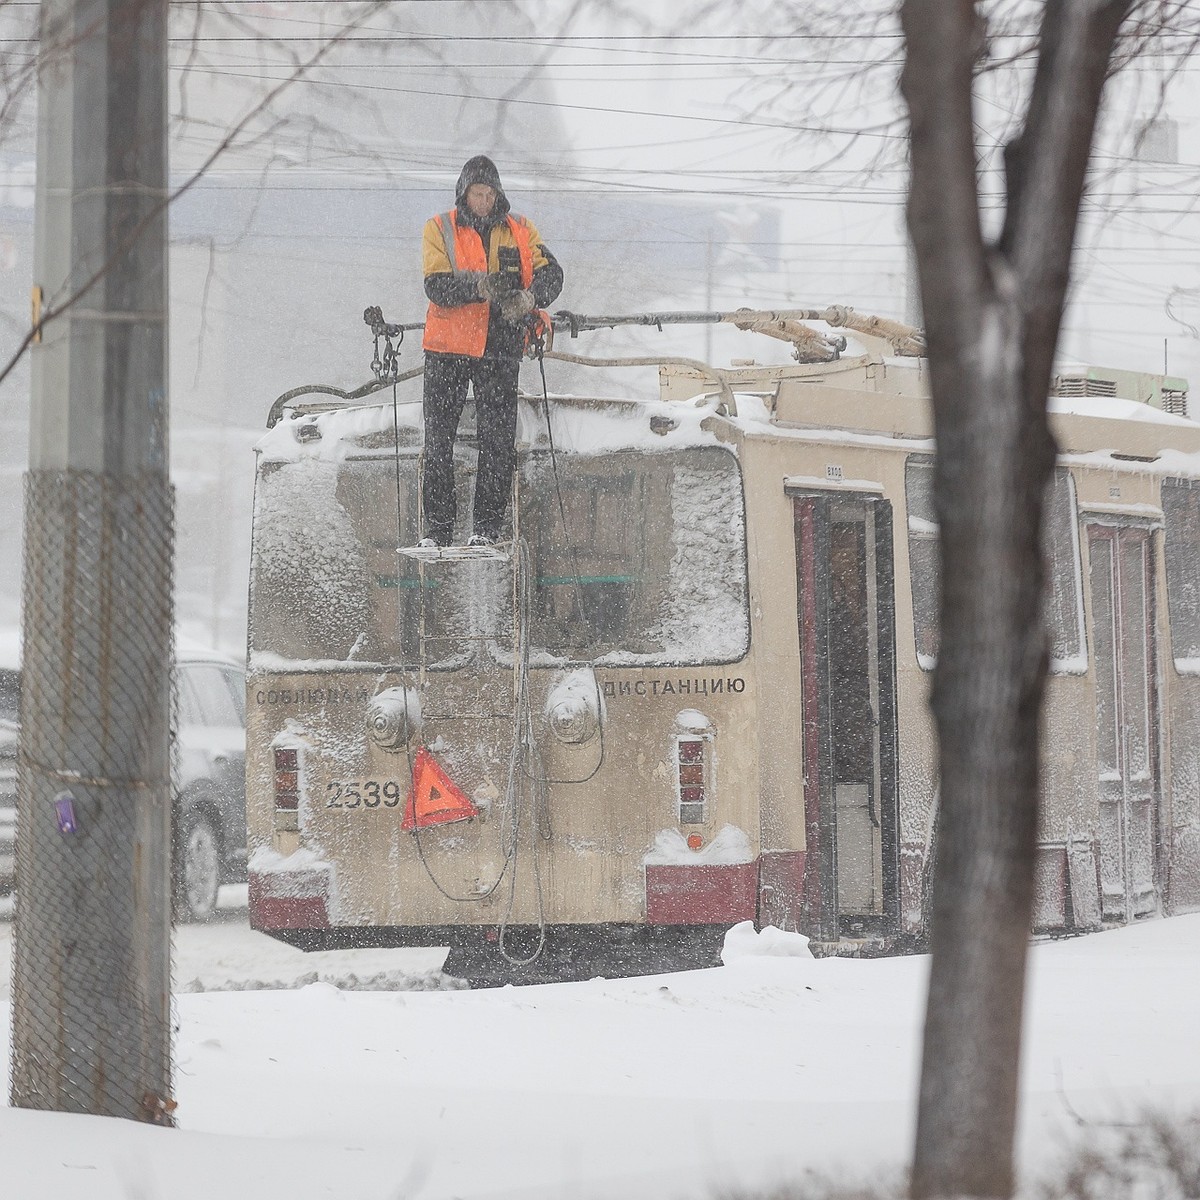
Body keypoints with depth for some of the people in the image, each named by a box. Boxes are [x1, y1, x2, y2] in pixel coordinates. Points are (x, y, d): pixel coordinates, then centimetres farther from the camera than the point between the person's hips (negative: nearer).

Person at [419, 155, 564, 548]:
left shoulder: (521, 231, 8)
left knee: (498, 438, -3)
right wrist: (479, 286, -28)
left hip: (499, 348, 1)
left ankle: (487, 524, 4)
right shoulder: (439, 230, 3)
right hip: (448, 346, -1)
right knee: (438, 439, 0)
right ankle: (438, 526, 6)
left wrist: (527, 298, -26)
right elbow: (437, 287, -10)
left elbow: (551, 274, -5)